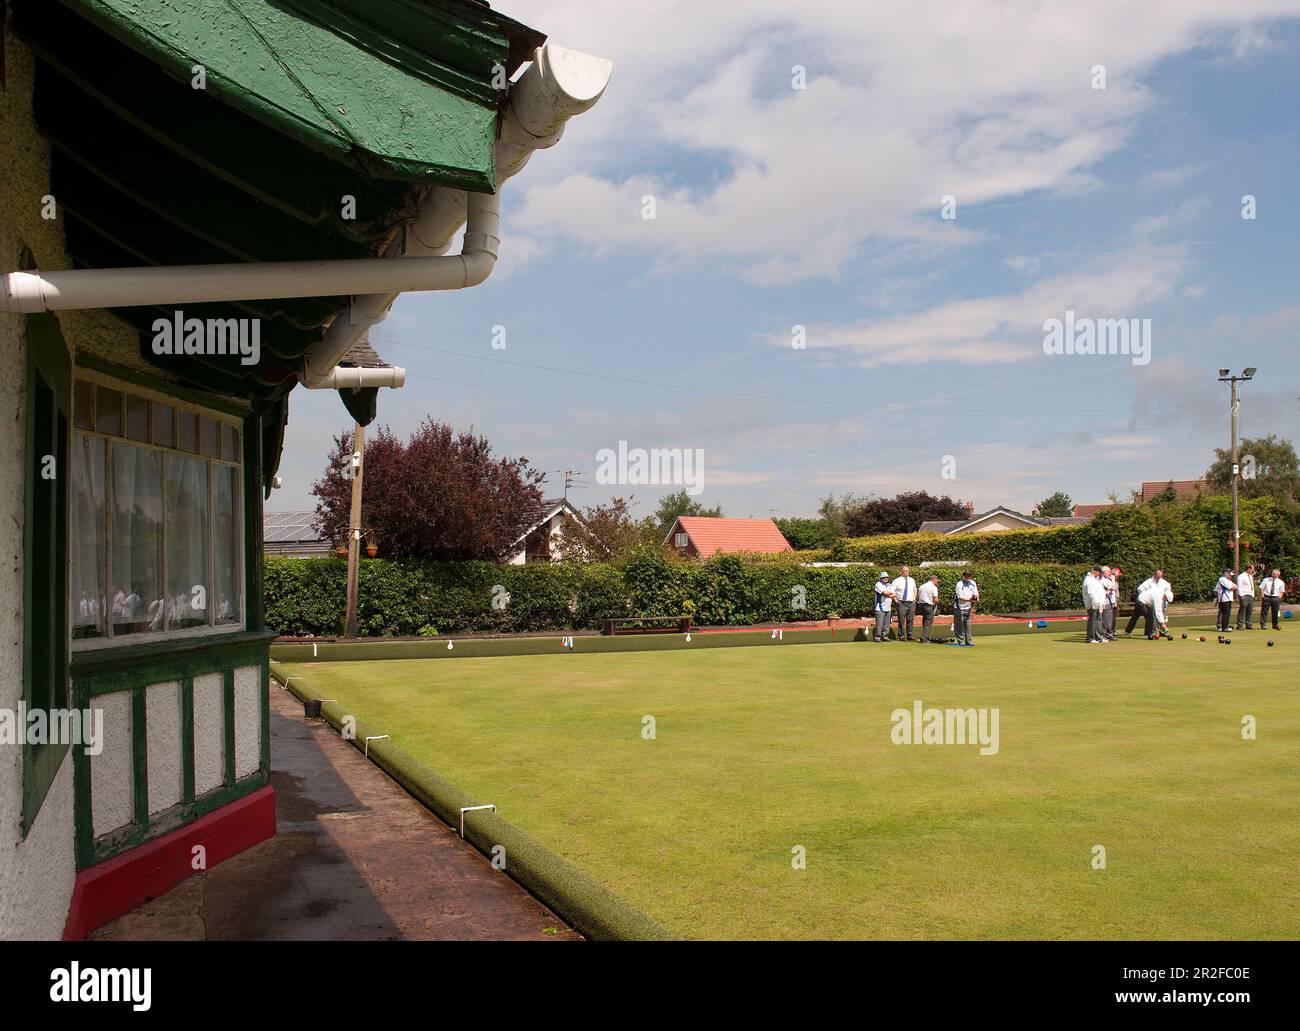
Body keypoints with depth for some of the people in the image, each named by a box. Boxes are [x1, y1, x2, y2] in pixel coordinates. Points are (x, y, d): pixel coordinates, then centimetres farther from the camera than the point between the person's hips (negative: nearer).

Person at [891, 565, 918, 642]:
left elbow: (915, 590, 28)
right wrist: (895, 600, -9)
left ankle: (910, 636, 12)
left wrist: (914, 599, 17)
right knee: (901, 620, -6)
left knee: (911, 620, 6)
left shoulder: (912, 580, 14)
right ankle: (901, 636, 1)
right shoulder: (897, 581, -2)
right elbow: (891, 591, -3)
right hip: (901, 603, -4)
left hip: (911, 603, 5)